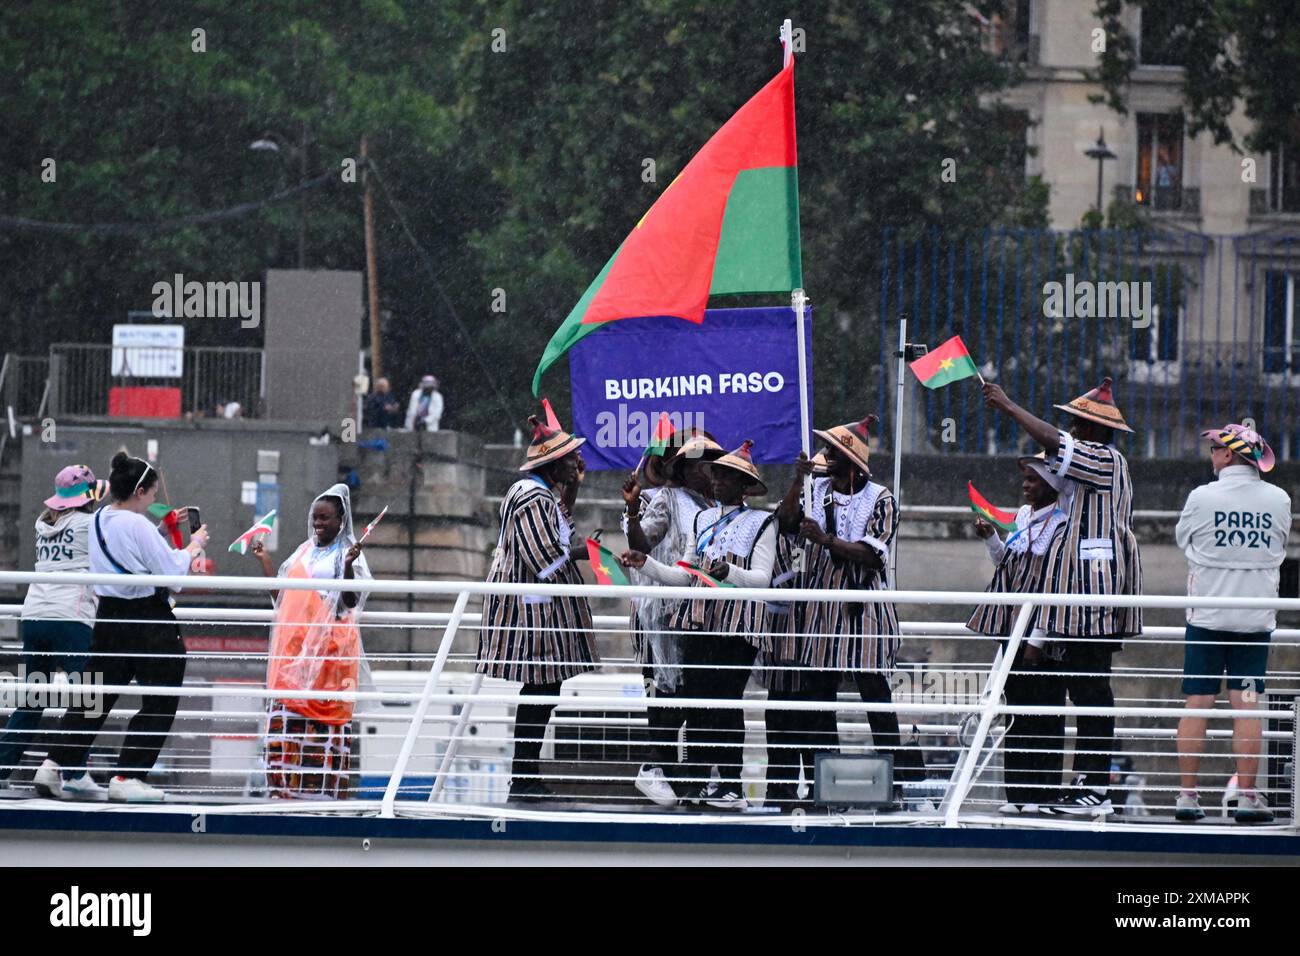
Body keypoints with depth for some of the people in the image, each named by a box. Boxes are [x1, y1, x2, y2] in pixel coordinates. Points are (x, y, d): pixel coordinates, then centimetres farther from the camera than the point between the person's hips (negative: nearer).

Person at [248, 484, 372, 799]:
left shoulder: (347, 554, 2)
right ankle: (284, 783, -3)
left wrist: (348, 566, -23)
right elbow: (281, 598, 19)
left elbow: (351, 602, -9)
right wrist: (264, 561, 17)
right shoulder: (302, 553, 19)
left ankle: (325, 787, -8)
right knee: (286, 711, -3)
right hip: (294, 644, 5)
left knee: (326, 711, -8)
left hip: (329, 646, -5)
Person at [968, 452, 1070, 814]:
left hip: (1040, 634, -8)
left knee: (1043, 715, -3)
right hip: (1013, 629, 8)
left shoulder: (1061, 526, -12)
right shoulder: (1023, 517, 13)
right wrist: (991, 538, 6)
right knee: (1017, 713, 9)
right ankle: (1019, 793, 13)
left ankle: (1043, 794, 0)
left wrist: (1037, 639, -17)